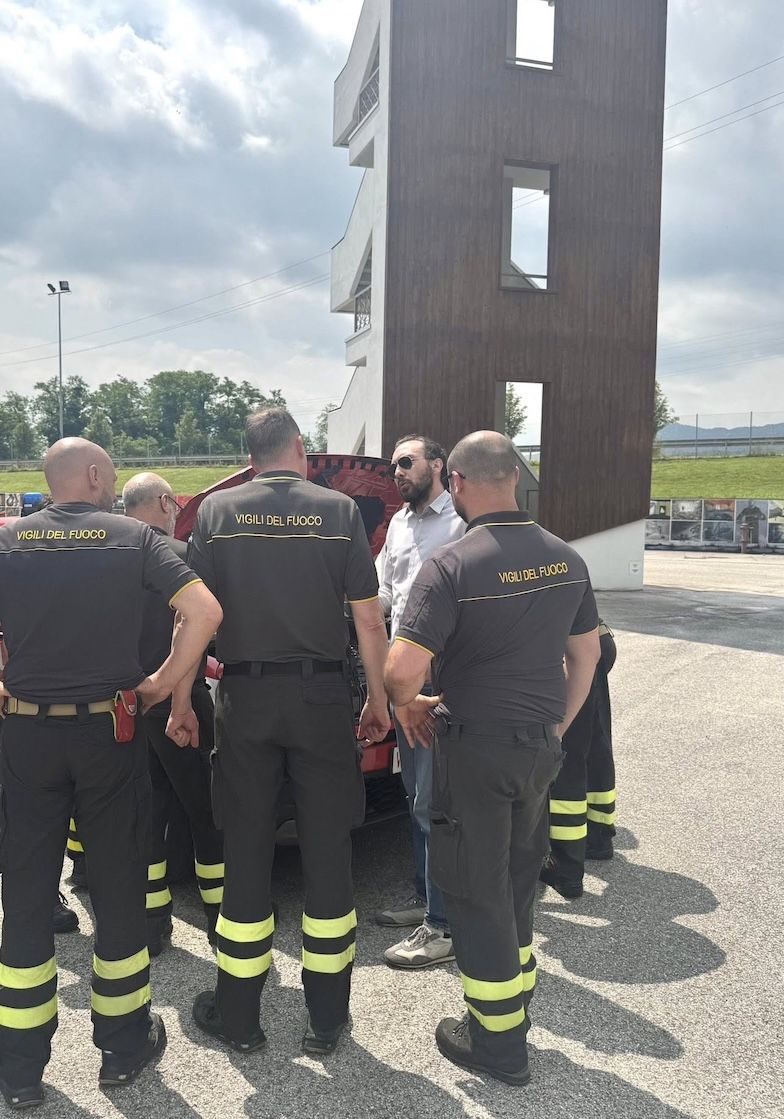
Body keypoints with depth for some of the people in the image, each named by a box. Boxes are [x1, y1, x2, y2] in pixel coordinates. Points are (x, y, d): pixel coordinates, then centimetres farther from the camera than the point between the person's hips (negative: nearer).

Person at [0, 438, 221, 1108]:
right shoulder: (133, 538, -4)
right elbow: (205, 612, -14)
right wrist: (162, 684, -4)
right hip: (109, 732, -2)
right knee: (119, 888, 13)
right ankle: (125, 1047, 27)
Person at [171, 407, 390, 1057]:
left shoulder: (217, 510, 2)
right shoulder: (338, 510, -2)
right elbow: (369, 619, -4)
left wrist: (181, 703, 5)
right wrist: (378, 700, 5)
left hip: (245, 698, 1)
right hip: (323, 695, -1)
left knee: (246, 851, 12)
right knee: (327, 851, 10)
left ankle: (238, 1016, 25)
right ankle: (326, 1019, 22)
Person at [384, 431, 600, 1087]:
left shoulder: (453, 566, -19)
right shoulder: (565, 560, 1)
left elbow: (403, 669, -25)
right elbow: (586, 654, 10)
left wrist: (407, 704, -3)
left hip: (476, 749, -6)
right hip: (540, 748, 6)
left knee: (476, 892, 11)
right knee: (517, 882, 23)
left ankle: (498, 1044, 25)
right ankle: (514, 1008, 40)